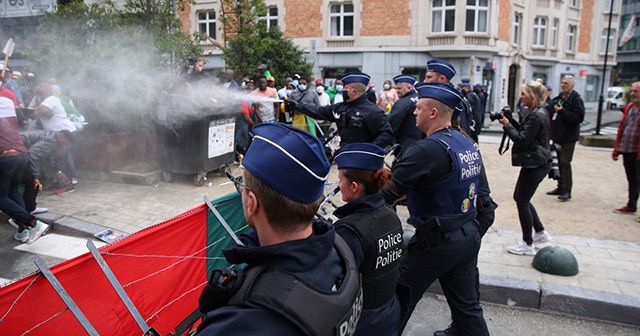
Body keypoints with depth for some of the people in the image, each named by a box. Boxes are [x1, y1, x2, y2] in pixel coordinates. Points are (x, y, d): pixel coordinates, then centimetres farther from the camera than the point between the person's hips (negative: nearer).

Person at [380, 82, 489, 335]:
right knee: (467, 306, 19)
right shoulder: (468, 143, 6)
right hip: (469, 236, 8)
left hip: (436, 241, -8)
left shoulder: (426, 150, -22)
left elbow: (386, 193, -22)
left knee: (398, 302, 9)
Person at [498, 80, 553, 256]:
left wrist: (507, 124, -12)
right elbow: (523, 131, 13)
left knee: (522, 202, -2)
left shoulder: (538, 115, -20)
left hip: (535, 164, -10)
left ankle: (528, 245, 9)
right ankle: (541, 233, 29)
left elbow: (522, 139, -21)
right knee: (520, 197, 18)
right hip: (533, 162, 10)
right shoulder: (533, 112, 11)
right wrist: (511, 120, 1)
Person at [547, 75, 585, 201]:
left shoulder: (576, 99, -9)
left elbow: (579, 117, -21)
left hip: (569, 137, -7)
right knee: (558, 162, 11)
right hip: (557, 136, 7)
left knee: (565, 162, -9)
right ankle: (561, 187, 21)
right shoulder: (558, 98, 13)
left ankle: (567, 191, -3)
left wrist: (562, 111, -23)